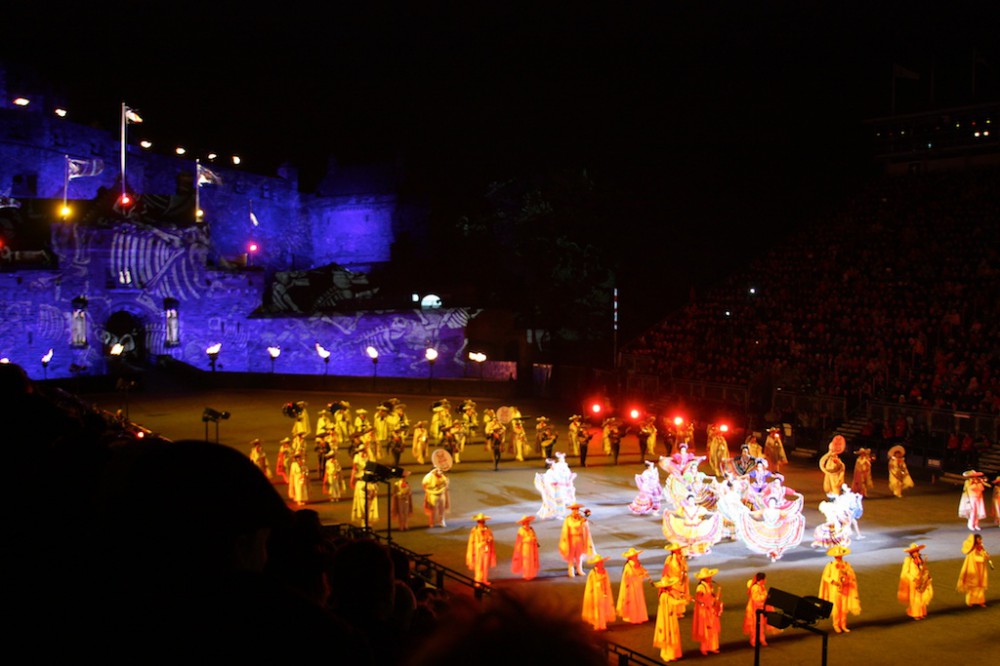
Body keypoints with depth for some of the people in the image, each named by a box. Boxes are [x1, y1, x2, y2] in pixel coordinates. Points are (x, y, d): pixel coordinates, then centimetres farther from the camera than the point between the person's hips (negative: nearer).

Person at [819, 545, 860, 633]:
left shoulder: (846, 565, 3)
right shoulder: (830, 565, -3)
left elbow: (852, 576, 1)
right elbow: (826, 577, -4)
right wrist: (833, 581, -19)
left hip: (844, 590, 2)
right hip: (834, 589, -2)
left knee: (844, 608, 4)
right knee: (836, 607, 0)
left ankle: (843, 625, 15)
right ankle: (836, 625, 13)